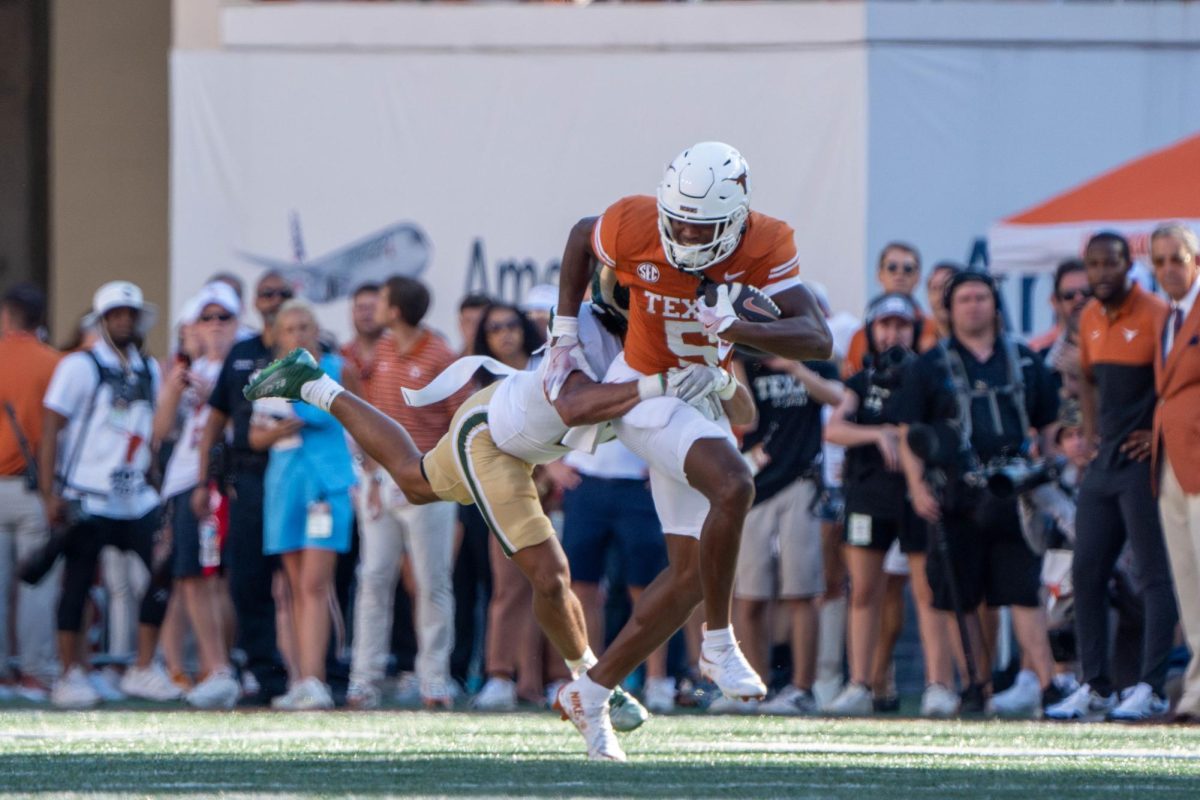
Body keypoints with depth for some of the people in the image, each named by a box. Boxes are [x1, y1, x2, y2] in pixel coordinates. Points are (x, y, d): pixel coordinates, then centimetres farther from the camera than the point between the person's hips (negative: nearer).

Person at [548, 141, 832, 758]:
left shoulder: (763, 247, -19)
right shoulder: (633, 227, -21)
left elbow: (818, 340, -27)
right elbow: (582, 237, 4)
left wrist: (738, 329, -43)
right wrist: (564, 335, 7)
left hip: (703, 399, 4)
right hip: (644, 393, -4)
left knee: (690, 574, 6)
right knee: (733, 487, -31)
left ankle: (591, 693, 19)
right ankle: (719, 645, -16)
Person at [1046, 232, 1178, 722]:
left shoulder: (1156, 315, -11)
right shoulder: (1091, 319, 13)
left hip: (1143, 462, -8)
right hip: (1105, 462, 8)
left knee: (1154, 576, -5)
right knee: (1086, 574, 7)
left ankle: (1151, 688, -5)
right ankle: (1095, 686, 12)